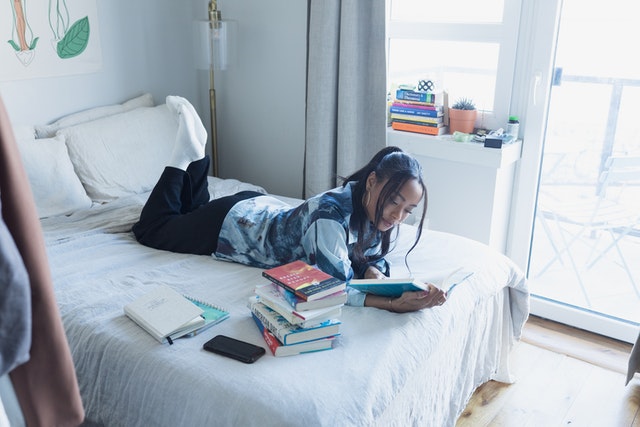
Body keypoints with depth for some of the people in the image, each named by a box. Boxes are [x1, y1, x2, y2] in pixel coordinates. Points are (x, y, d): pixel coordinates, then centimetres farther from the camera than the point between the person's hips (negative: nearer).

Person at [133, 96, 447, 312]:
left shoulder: (382, 215, -20)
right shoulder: (331, 213, -43)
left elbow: (374, 256, -5)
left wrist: (374, 272, -28)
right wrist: (394, 304, -56)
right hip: (231, 222, -6)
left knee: (195, 208, 36)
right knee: (151, 228, 20)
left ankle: (196, 152, 33)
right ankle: (187, 152, 20)